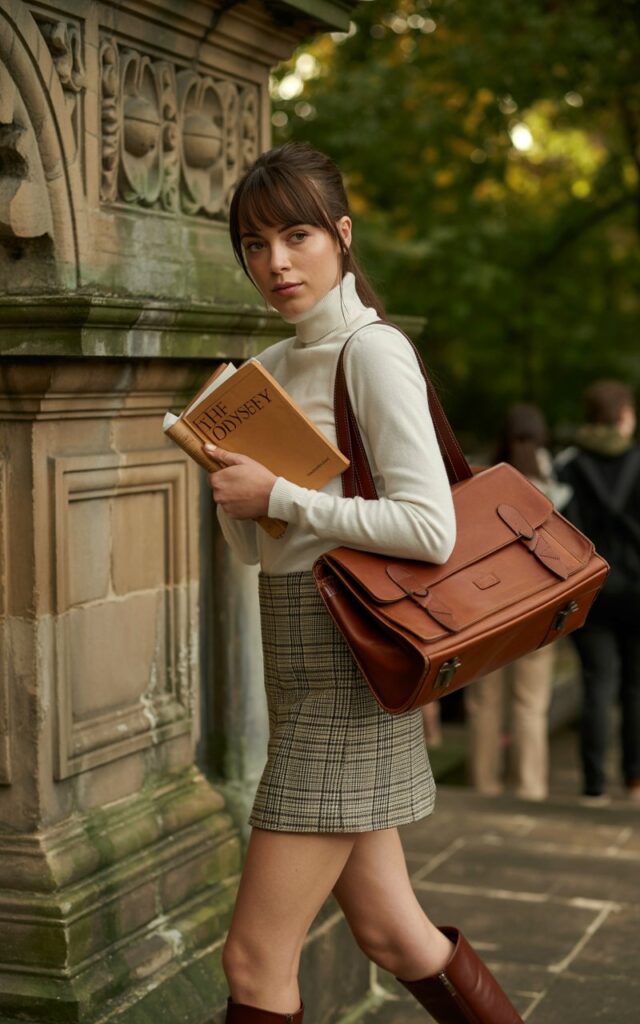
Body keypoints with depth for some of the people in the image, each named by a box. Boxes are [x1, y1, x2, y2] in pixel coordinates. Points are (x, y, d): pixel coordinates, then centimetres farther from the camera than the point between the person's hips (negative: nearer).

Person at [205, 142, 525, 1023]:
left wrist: (279, 495, -18)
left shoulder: (371, 350, -12)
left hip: (346, 664, -9)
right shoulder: (272, 367, 13)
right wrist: (224, 474, -4)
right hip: (298, 659, 9)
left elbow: (431, 529, -22)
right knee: (391, 934, 15)